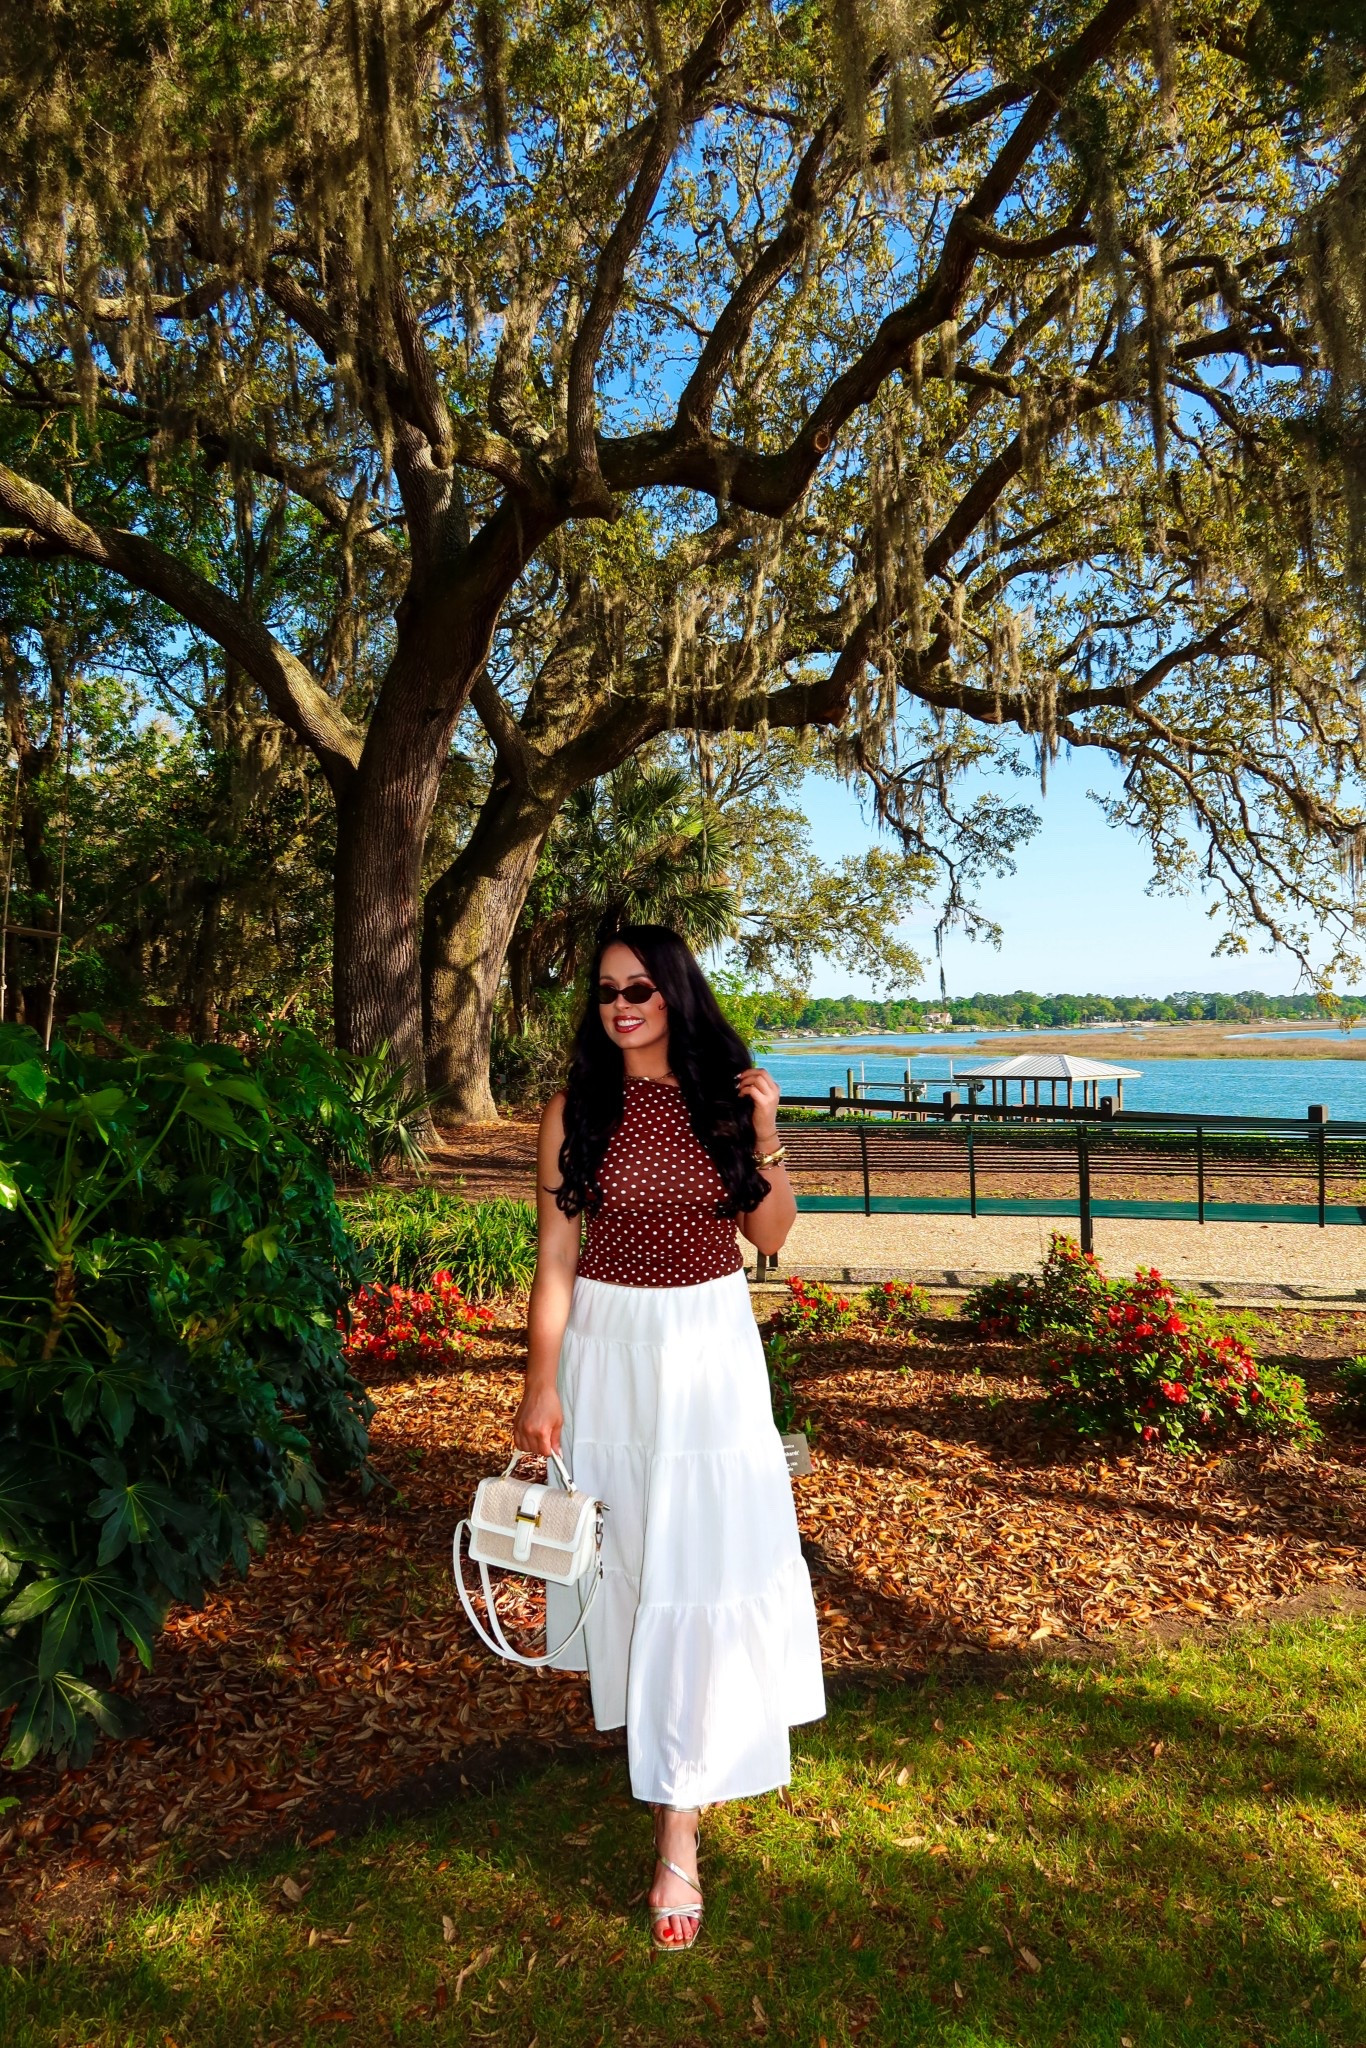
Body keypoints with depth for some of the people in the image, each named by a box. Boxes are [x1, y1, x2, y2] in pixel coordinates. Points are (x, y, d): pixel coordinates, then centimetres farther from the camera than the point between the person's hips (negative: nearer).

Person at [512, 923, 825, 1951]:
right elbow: (555, 1255, -4)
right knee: (630, 1556, 14)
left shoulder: (724, 1097, -2)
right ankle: (658, 1737, 44)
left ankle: (679, 1829, 11)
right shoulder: (577, 1110, -5)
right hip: (610, 1348, 0)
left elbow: (771, 1233, 1)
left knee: (710, 1559, -1)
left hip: (712, 1348, 0)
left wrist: (766, 1136, -14)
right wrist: (542, 1385, -6)